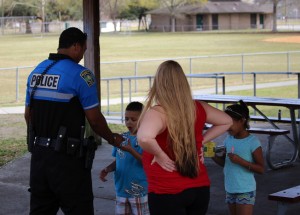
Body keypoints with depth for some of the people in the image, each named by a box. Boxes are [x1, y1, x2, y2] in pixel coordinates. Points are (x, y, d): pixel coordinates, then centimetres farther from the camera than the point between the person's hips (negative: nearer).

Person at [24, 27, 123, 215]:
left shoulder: (36, 72, 8)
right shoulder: (80, 74, -13)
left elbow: (28, 115, 14)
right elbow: (95, 119, -11)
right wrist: (113, 139, 6)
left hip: (38, 154, 7)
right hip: (66, 158, -7)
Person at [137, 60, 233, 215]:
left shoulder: (158, 113, -18)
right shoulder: (197, 108, 1)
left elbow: (144, 138, -38)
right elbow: (226, 122, 17)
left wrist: (160, 156, -20)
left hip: (167, 192, -6)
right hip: (200, 188, 6)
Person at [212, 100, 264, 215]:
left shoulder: (252, 142, -13)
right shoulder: (229, 139, 5)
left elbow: (261, 169, -13)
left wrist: (240, 161, -24)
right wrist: (213, 155, -6)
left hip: (245, 191, -7)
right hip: (230, 189, 7)